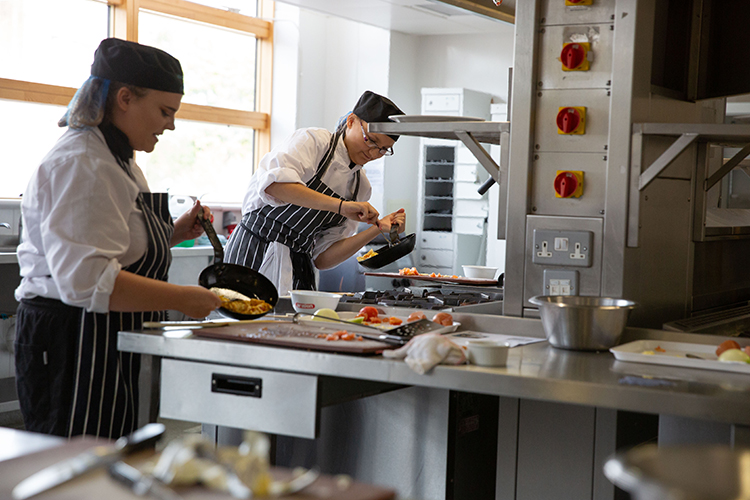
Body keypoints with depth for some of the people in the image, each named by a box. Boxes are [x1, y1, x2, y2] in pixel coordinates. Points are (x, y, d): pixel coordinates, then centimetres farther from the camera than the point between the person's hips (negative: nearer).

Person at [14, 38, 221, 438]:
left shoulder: (117, 158, 17)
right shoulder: (80, 165, -17)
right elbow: (86, 279, -26)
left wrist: (172, 235, 11)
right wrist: (179, 299, -23)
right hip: (71, 349, -10)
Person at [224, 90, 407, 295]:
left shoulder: (361, 186, 11)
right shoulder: (313, 141, -6)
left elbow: (323, 258, 6)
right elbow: (273, 183, -30)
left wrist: (378, 229, -3)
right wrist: (340, 205, -33)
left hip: (298, 268, 6)